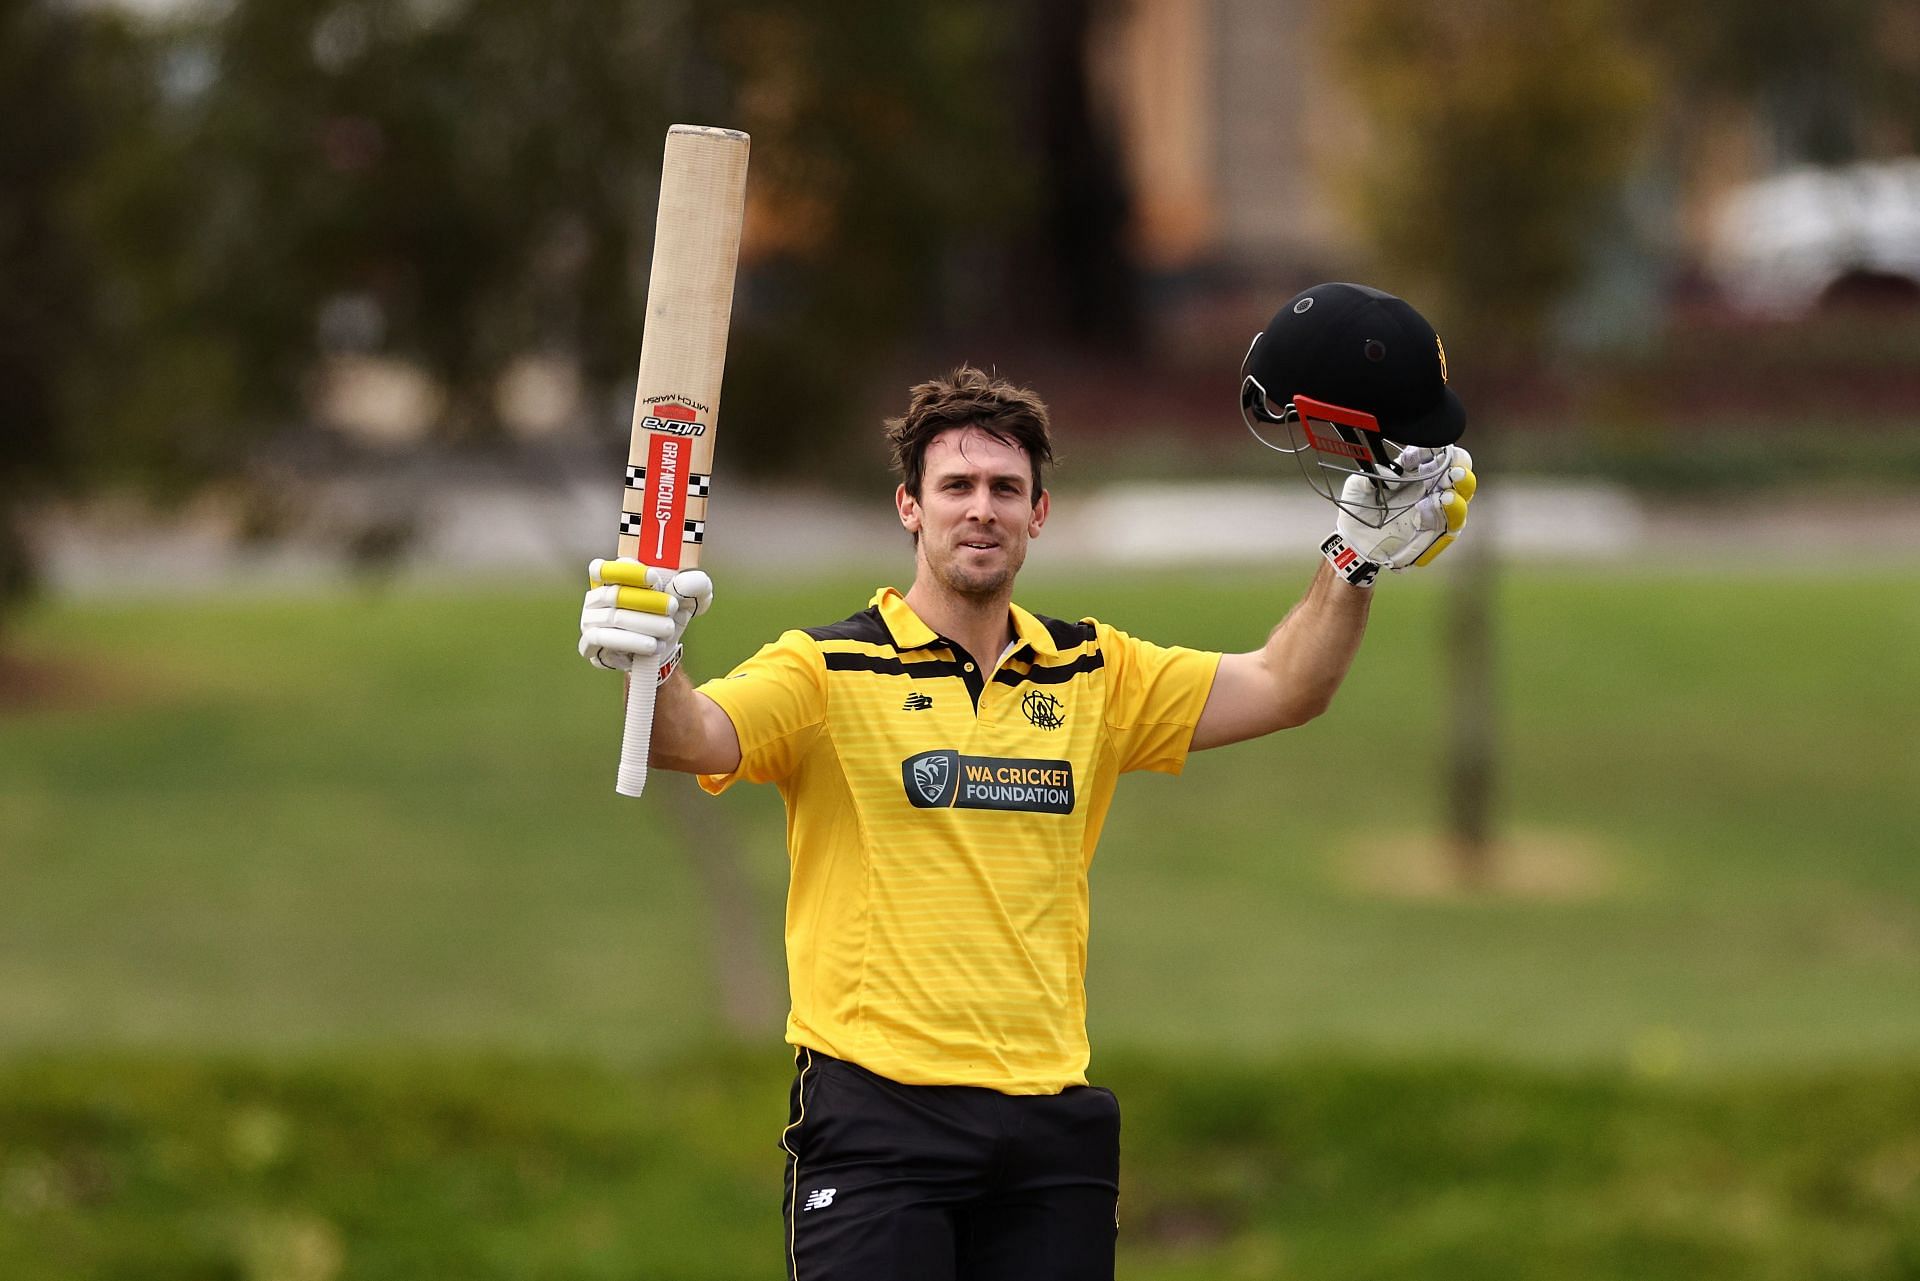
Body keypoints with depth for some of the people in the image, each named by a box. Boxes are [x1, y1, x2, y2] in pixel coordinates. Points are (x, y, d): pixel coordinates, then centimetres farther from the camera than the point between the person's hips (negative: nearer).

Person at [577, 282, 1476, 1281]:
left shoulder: (1095, 675, 14)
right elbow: (698, 735, -17)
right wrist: (647, 668, -39)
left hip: (1051, 1119, 4)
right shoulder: (830, 671, 0)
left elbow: (1280, 688, 10)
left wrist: (1359, 559, -4)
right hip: (878, 1113, -4)